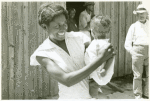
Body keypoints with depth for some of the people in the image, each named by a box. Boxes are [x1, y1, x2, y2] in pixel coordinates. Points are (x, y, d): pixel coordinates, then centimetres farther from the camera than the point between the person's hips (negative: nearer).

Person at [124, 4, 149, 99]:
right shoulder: (134, 26, 11)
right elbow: (127, 42, 8)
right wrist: (132, 51, -8)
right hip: (138, 51, -1)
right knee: (137, 75, 0)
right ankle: (138, 95, 11)